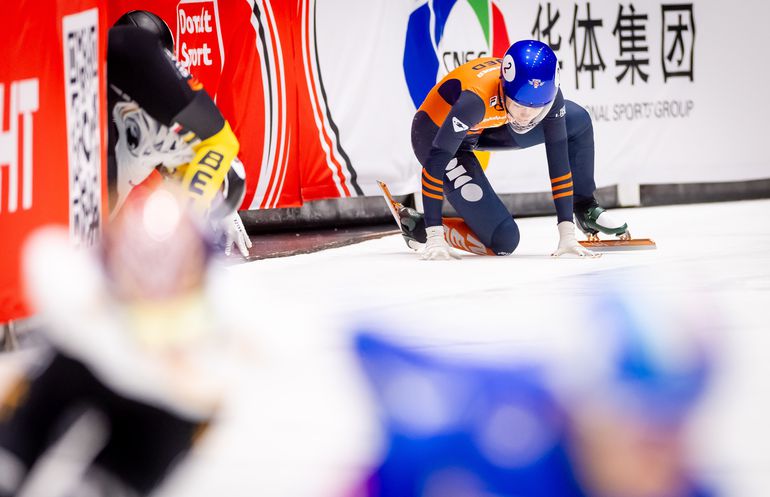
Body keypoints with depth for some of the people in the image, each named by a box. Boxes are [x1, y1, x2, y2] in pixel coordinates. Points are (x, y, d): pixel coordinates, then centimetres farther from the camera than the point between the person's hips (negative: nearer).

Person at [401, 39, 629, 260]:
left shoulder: (548, 93, -24)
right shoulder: (478, 96, -41)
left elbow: (559, 159, -18)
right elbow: (436, 162, -37)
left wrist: (567, 234, -22)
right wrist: (433, 237, -38)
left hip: (482, 127, 6)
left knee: (578, 121, 1)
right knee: (503, 240, -14)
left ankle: (585, 208, 20)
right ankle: (417, 225, 4)